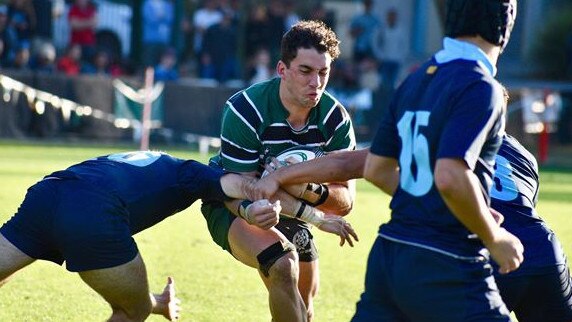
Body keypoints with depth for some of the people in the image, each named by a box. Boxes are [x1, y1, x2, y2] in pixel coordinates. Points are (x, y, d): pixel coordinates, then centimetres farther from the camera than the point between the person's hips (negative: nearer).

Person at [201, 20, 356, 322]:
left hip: (289, 209, 5)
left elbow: (344, 200, -16)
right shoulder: (244, 110, -30)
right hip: (234, 205, -5)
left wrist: (316, 193, -40)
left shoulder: (336, 119, -18)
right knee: (283, 266, -33)